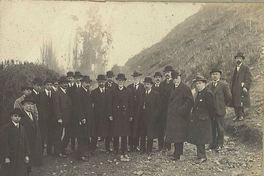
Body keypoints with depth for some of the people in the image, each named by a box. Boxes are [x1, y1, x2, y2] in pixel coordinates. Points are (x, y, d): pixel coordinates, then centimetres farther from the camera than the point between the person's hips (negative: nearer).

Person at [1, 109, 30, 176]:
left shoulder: (22, 128, 11)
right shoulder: (7, 128, -6)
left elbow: (25, 142, 11)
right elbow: (4, 143, -10)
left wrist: (27, 155, 5)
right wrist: (6, 157, -14)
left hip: (21, 157, 5)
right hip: (10, 157, -5)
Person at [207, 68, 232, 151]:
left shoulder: (224, 85, -7)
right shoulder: (209, 85, 9)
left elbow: (229, 97, -6)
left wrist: (225, 105, 1)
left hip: (220, 110, -5)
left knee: (220, 128, 5)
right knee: (212, 128, 11)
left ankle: (220, 144, 18)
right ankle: (213, 143, 24)